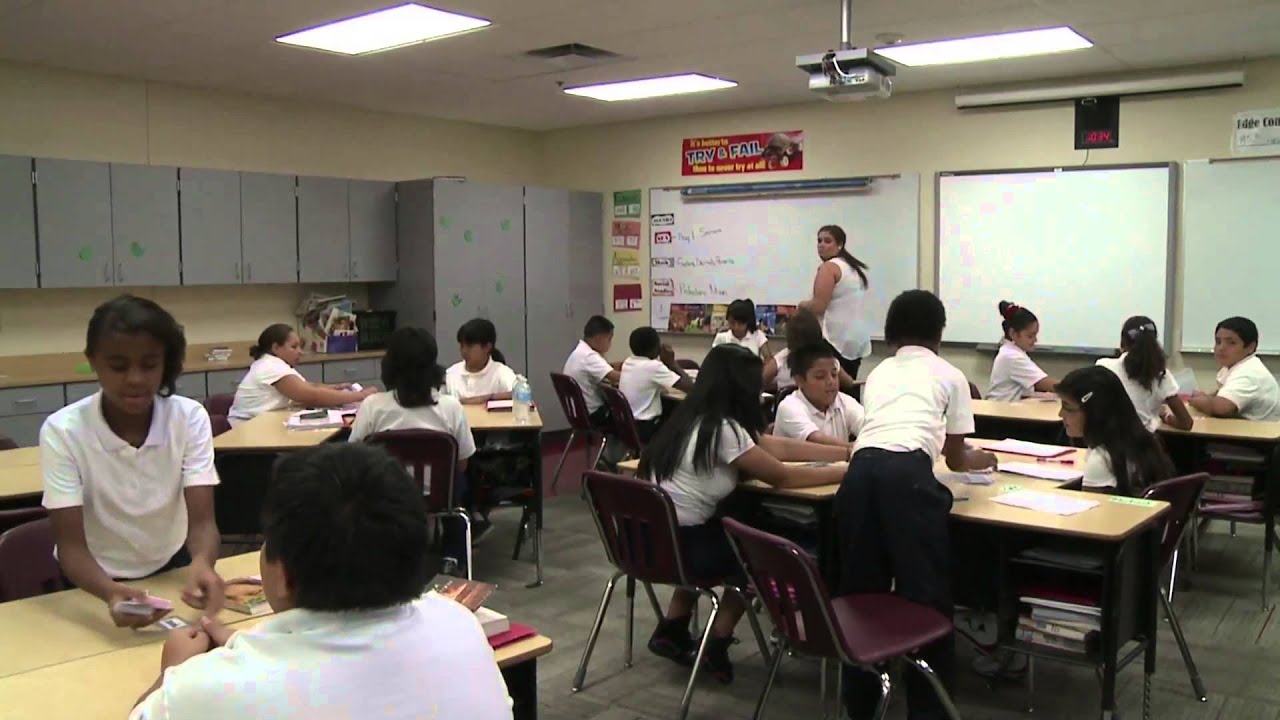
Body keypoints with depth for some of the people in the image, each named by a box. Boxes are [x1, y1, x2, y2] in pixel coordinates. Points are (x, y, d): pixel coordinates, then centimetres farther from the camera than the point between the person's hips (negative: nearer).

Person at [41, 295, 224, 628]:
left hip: (172, 571, 1)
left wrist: (202, 563, -42)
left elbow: (202, 521, -19)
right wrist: (110, 592, -40)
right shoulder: (62, 431, -17)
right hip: (95, 582, -1)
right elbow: (71, 546, -19)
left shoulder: (190, 418, -13)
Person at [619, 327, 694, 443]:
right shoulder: (653, 366, -19)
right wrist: (672, 363, -7)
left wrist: (666, 364, 8)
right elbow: (690, 388, -18)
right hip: (645, 429, -8)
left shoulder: (627, 362, 3)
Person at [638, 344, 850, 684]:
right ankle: (717, 645, 21)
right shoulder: (721, 429, -20)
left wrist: (853, 453, 13)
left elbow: (781, 447, 12)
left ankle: (672, 630, 29)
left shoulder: (699, 418, 7)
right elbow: (783, 477, -12)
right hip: (676, 543, -8)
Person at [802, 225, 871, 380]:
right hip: (858, 338, 9)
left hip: (836, 339, -9)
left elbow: (818, 306, -16)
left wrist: (802, 304, 3)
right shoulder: (855, 267, 18)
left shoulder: (829, 267, -9)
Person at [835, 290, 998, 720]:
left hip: (861, 469, 4)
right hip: (908, 473, -4)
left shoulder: (878, 373, 32)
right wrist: (978, 460, 55)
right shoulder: (950, 375, 23)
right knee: (926, 591, 7)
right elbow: (955, 457, 31)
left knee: (860, 589, 13)